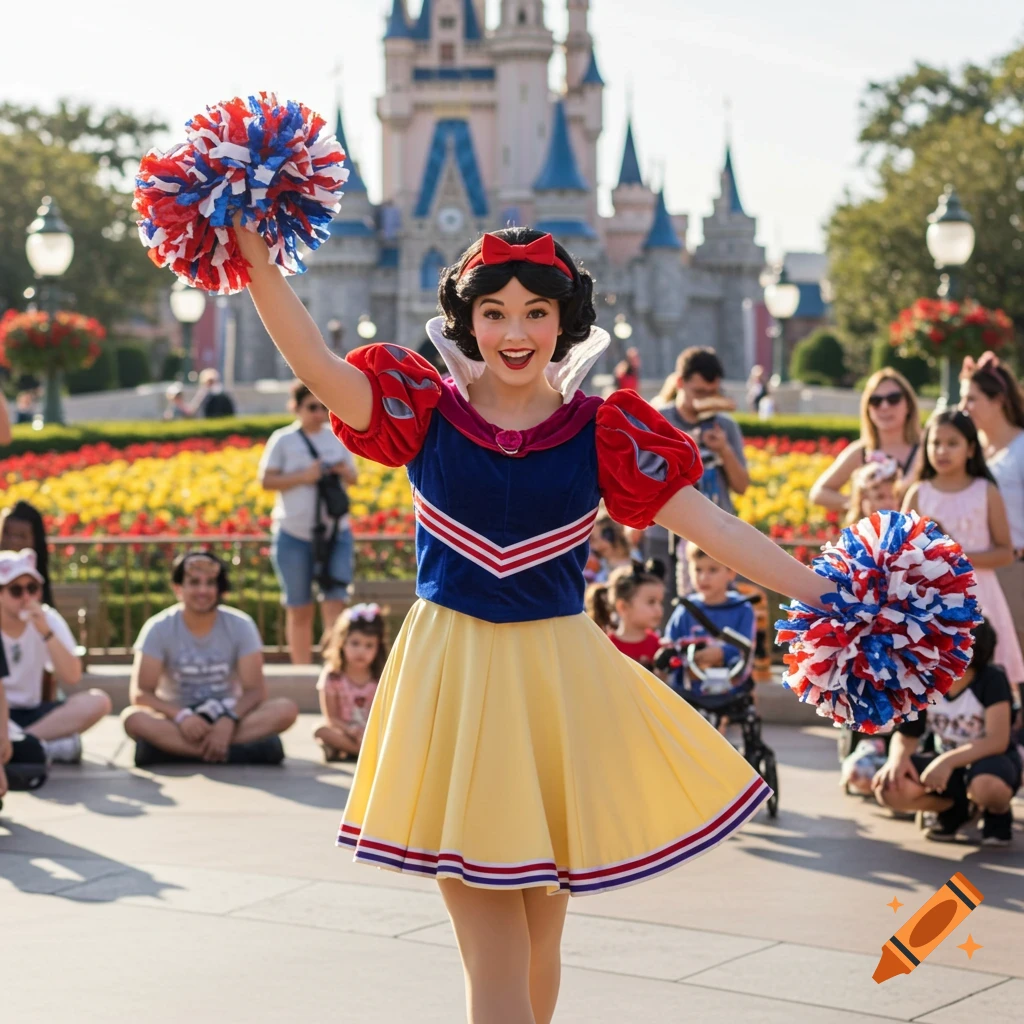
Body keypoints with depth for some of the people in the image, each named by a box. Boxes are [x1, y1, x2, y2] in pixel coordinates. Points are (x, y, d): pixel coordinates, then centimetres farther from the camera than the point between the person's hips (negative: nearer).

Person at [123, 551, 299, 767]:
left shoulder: (241, 626, -4)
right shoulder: (159, 629, -6)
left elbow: (254, 690, -8)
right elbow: (140, 692, -12)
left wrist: (228, 720, -29)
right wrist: (181, 716, -30)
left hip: (228, 717, 1)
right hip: (177, 720, -1)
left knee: (286, 709, -26)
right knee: (134, 719, -33)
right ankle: (243, 750, -38)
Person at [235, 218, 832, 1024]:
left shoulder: (600, 433, 0)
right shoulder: (425, 412, -1)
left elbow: (714, 527, -4)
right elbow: (316, 365, -15)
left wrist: (831, 601, -9)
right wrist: (256, 258, -28)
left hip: (558, 682, 1)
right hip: (454, 679, -1)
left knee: (539, 934, 11)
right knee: (492, 952, -2)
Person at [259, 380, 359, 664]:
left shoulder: (338, 438, 9)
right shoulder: (283, 440, 0)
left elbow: (353, 477, 17)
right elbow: (266, 481, -4)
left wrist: (344, 472, -6)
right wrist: (303, 476, -16)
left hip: (336, 533, 2)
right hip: (294, 534, -2)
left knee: (335, 602, -10)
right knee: (300, 608, 5)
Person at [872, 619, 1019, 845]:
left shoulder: (992, 680, -22)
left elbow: (997, 741, -29)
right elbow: (906, 735, -2)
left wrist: (949, 760, -42)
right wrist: (898, 757, -27)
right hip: (948, 765, 4)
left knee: (987, 786, -43)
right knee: (889, 788, -24)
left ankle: (999, 814, -3)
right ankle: (955, 808, 6)